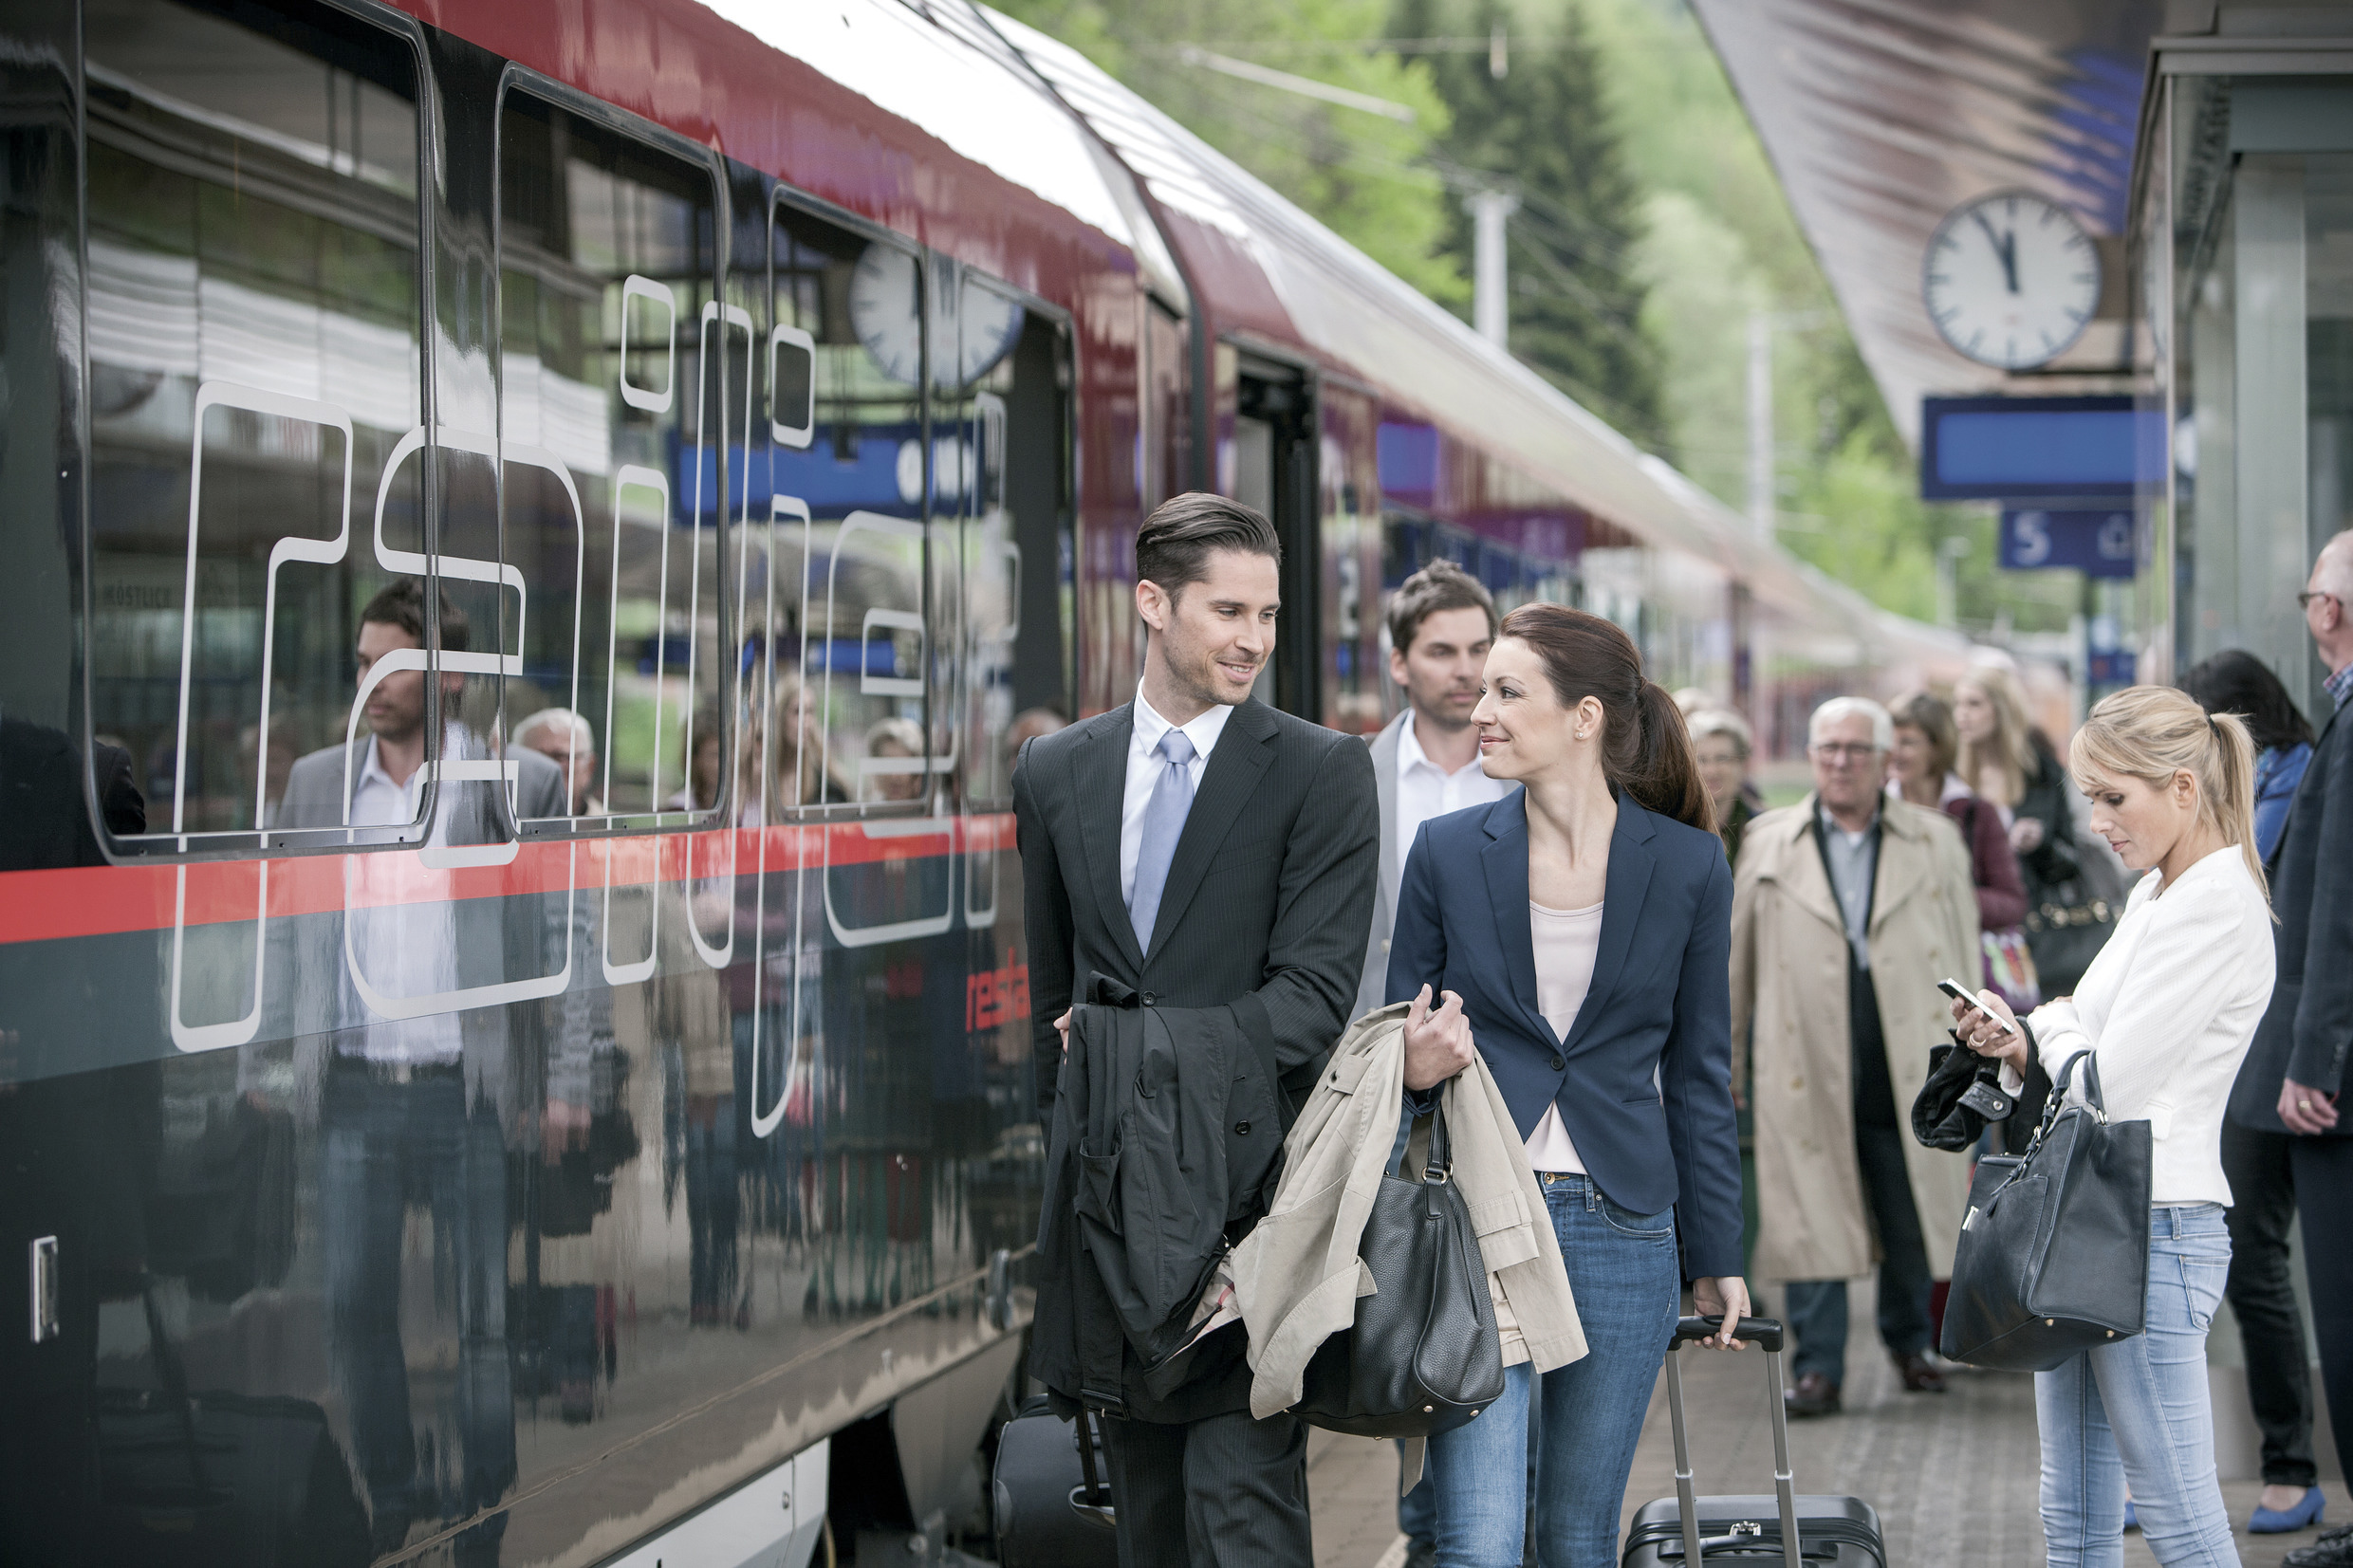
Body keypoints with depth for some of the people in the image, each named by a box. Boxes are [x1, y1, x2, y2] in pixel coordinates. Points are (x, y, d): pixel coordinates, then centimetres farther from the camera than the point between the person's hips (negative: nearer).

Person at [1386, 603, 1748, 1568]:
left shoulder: (1687, 865, 1)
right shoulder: (1447, 852, 2)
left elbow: (1698, 1070, 8)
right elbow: (1394, 1036, 10)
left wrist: (1716, 1255, 9)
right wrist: (1417, 1061, -14)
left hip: (1622, 1233, 1)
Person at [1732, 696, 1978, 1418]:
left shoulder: (1936, 841, 7)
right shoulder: (1768, 843, 8)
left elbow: (1963, 953, 9)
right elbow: (1739, 955, 12)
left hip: (1908, 1063, 1)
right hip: (1806, 1063, -1)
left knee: (1909, 1218, 9)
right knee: (1811, 1216, -4)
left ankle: (1909, 1342, 29)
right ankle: (1818, 1366, 0)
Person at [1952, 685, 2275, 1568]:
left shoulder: (2218, 907, -14)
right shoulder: (2154, 894, 16)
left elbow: (2112, 1081, -17)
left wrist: (2039, 1032, 2)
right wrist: (2020, 1045, -2)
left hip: (2154, 1228, -10)